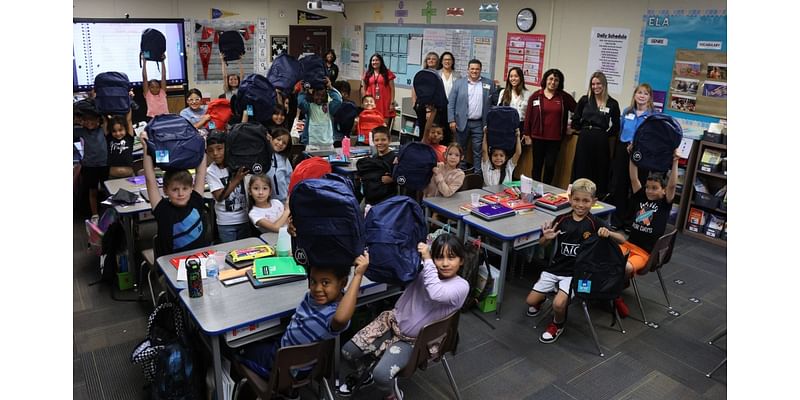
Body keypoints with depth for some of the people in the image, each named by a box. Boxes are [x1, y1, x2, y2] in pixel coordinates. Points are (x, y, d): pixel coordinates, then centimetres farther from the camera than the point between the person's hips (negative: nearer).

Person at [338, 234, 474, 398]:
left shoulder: (461, 286, -18)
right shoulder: (422, 269, -5)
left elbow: (436, 294, -37)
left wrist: (427, 260, -29)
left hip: (412, 340, -4)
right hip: (392, 321, 5)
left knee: (380, 375, -23)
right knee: (347, 351, 0)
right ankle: (364, 375, 34)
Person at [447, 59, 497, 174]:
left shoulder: (489, 83, 5)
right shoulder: (459, 83, 3)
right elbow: (450, 103, 1)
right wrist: (452, 120, -7)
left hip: (480, 123, 0)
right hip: (462, 122, 0)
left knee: (478, 151, 2)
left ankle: (478, 174, 9)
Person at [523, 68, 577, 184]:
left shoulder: (564, 97, 2)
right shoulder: (536, 96, 0)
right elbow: (528, 116, 1)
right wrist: (527, 134, -1)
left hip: (555, 138, 0)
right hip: (538, 137, 0)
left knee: (550, 165, 2)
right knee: (537, 165, 9)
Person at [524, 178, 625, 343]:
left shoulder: (595, 223, -9)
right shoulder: (561, 219, -3)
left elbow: (622, 240, -8)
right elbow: (542, 244, 6)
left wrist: (608, 233, -29)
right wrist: (547, 238, -19)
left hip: (576, 272, -3)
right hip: (555, 268, 3)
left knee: (558, 304, -24)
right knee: (531, 301, 0)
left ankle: (557, 325, 10)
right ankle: (540, 300, 38)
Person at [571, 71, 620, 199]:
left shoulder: (612, 104, 2)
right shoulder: (585, 100, 5)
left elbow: (616, 126, 5)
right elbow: (575, 121, 7)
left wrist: (606, 134, -1)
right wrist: (585, 129, 4)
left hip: (601, 141, -1)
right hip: (584, 139, 1)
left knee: (600, 170, 5)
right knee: (581, 170, 5)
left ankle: (599, 197, 13)